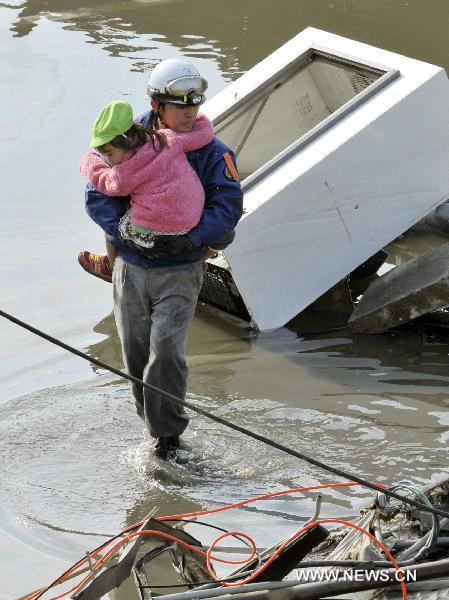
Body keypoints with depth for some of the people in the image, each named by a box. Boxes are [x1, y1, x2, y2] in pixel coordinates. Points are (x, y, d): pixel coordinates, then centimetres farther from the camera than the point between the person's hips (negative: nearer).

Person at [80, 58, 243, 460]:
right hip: (132, 267, 3)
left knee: (166, 350, -17)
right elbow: (97, 196, -5)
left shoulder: (211, 152, -6)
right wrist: (125, 232, -20)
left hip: (181, 270, -2)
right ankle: (157, 423, 30)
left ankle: (167, 433, 1)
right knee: (137, 355, 9)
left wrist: (190, 238, -25)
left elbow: (228, 206, -13)